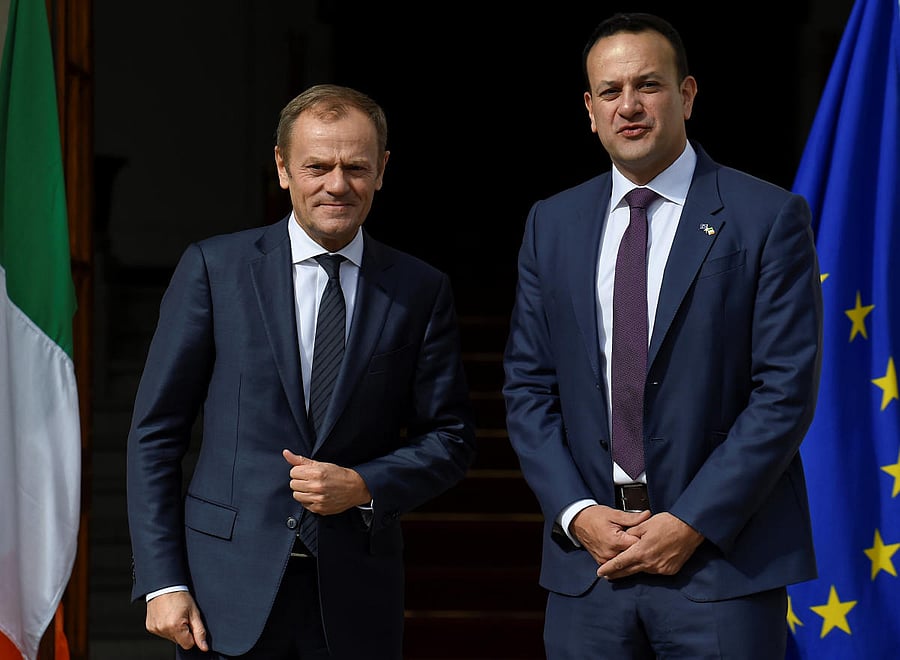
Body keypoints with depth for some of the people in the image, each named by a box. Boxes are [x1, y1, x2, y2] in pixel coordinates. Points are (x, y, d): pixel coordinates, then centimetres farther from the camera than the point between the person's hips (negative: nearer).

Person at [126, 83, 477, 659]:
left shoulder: (422, 290, 5)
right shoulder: (213, 267, 0)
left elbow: (451, 438, 8)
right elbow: (156, 433, 0)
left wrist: (364, 486, -10)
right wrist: (163, 582, -6)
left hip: (357, 596, 1)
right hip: (230, 588, -1)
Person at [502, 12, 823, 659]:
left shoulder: (770, 217, -3)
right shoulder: (552, 223, 10)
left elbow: (786, 391, -8)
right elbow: (527, 387, 9)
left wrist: (691, 524, -12)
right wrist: (576, 513, -5)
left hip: (723, 562, -3)